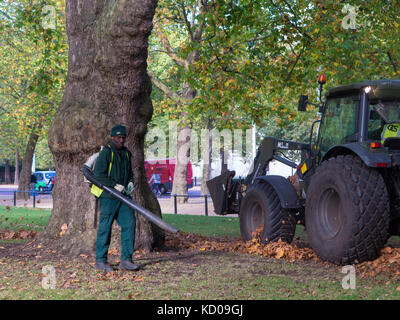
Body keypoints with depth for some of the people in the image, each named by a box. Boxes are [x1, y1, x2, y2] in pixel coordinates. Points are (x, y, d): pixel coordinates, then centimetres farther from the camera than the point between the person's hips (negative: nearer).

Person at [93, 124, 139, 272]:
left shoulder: (126, 153, 15)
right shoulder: (106, 153, -8)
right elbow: (98, 175, -14)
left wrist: (130, 182, 5)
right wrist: (115, 185, -18)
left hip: (122, 196, 7)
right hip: (108, 196, -7)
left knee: (129, 223, -3)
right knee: (105, 227, -4)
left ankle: (126, 260, 1)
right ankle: (100, 261, 6)